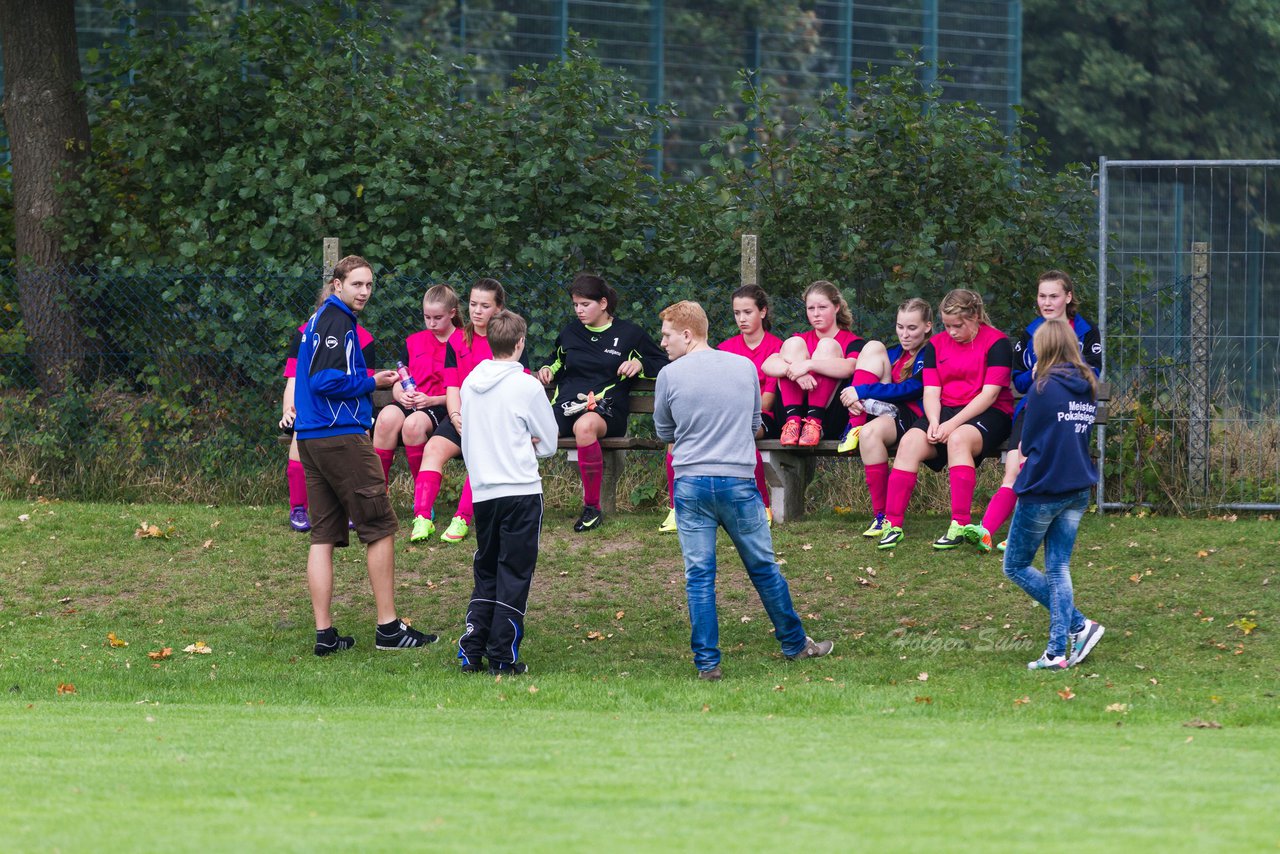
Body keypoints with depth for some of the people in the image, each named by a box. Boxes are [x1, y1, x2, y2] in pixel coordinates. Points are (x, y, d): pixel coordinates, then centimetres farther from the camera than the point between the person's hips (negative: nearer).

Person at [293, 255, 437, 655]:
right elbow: (325, 381, -21)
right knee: (381, 528, -2)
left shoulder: (321, 319, 18)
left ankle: (324, 633, 4)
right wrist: (372, 383, -8)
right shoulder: (337, 322, -13)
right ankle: (388, 628, -1)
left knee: (324, 535, 7)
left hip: (311, 438, 10)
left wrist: (368, 381, 14)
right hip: (341, 437, -10)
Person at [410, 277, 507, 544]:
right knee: (434, 447, -23)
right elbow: (452, 388, 8)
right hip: (464, 415, 3)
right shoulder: (457, 340, 13)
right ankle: (422, 518, -31)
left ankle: (462, 520, -34)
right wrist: (457, 418, -12)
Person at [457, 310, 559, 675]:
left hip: (482, 491, 5)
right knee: (514, 575, 0)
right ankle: (503, 657, -1)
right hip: (521, 490, -5)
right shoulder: (526, 387, -9)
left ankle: (471, 652, 8)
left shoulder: (470, 383, 6)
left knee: (485, 572, 15)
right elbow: (549, 442, 0)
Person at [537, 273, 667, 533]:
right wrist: (548, 371, 18)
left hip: (607, 406, -4)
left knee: (585, 427, -42)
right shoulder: (571, 332, 24)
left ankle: (593, 507, -28)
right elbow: (558, 364, 40)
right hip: (567, 404, 4)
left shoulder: (628, 333, 11)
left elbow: (663, 365, 16)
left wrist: (640, 364, -3)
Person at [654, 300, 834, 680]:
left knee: (699, 575, 2)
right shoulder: (745, 367, 3)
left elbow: (664, 432, 9)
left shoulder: (670, 376, -5)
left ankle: (707, 662, 0)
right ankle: (795, 644, 26)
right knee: (764, 568, 14)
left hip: (691, 483, -2)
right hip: (739, 481, 2)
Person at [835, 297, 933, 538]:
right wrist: (853, 397, -8)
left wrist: (862, 391, -17)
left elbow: (910, 389, -15)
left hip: (915, 417, -8)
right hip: (889, 410, 8)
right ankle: (854, 428, -19)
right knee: (873, 348, -1)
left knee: (870, 432, -38)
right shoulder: (894, 353, 22)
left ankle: (883, 515, -33)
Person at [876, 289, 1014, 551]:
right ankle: (893, 524, -28)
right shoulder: (936, 344, 13)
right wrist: (934, 422, -15)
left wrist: (953, 424, -19)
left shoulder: (996, 342, -4)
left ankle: (960, 526, -39)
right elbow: (931, 392, 7)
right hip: (945, 410, 5)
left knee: (958, 439, -38)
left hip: (989, 413, -5)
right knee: (910, 441, -25)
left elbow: (990, 393, -12)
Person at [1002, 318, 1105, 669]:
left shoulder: (1043, 388, -15)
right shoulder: (1088, 387, 5)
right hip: (1078, 489, 7)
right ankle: (1058, 651, 3)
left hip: (1043, 490, -7)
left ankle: (1079, 625, -2)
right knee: (1058, 569, 11)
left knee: (1016, 566, 8)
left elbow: (1027, 443, -8)